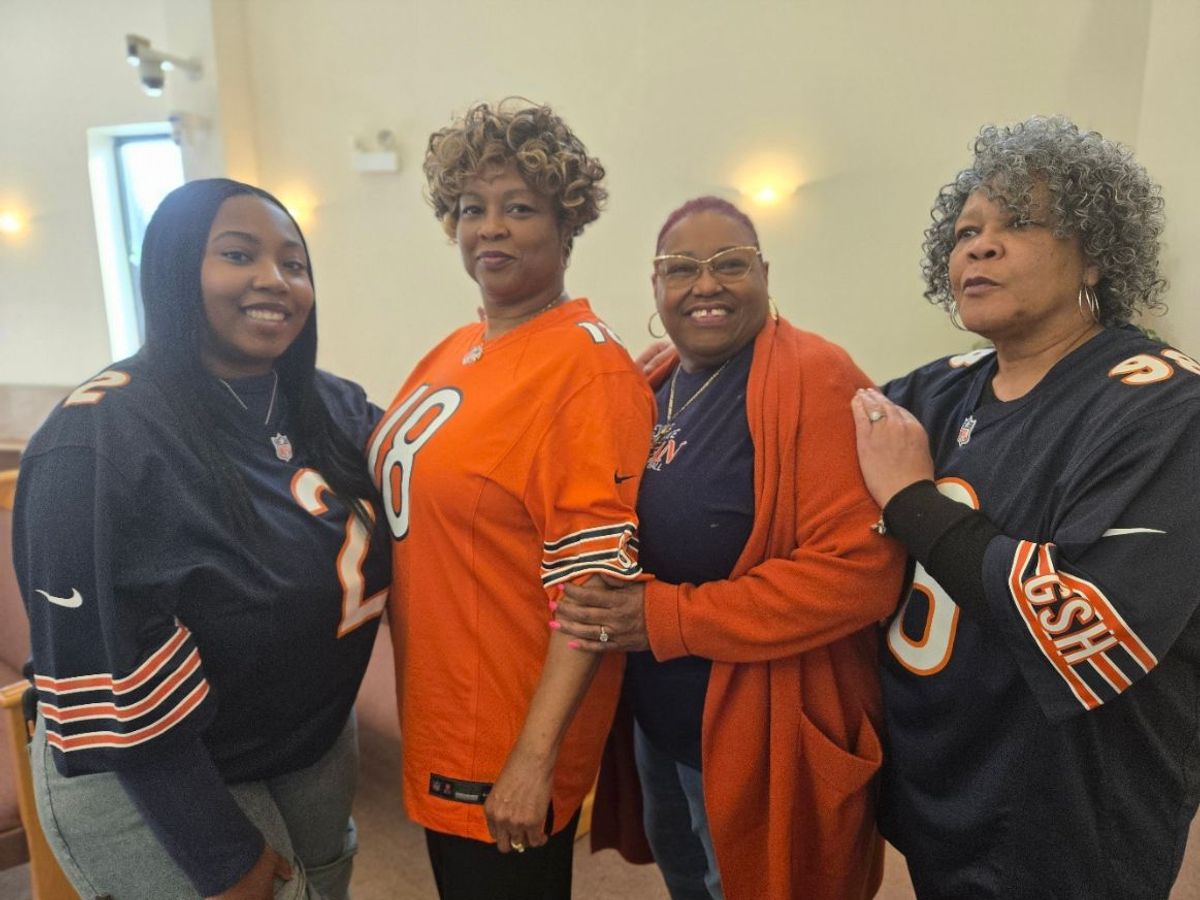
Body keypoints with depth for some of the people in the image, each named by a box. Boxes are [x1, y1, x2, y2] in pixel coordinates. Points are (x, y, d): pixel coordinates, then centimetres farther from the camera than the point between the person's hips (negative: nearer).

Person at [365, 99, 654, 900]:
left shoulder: (587, 366, -19)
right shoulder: (455, 351, 5)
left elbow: (595, 578, -22)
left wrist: (535, 756, -20)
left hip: (513, 745, -7)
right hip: (439, 717, 8)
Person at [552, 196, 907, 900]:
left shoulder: (815, 379, -20)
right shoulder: (655, 389, 5)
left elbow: (859, 570, -28)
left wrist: (670, 618, -26)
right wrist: (621, 617, -3)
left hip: (754, 737, -7)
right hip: (653, 722, 8)